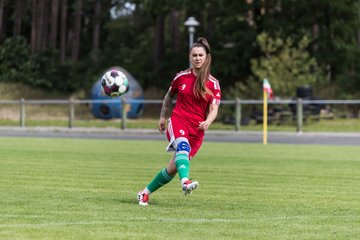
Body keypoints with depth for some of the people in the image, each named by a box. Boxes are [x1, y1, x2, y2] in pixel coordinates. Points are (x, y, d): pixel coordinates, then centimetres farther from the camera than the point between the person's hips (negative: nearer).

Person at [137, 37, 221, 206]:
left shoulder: (213, 84, 1)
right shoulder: (181, 77, 5)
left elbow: (214, 109, -5)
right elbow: (169, 96, 23)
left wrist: (208, 122, -25)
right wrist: (163, 117, 22)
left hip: (197, 129, 1)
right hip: (178, 121, -1)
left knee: (173, 168, 1)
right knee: (183, 146, -35)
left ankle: (145, 193, 20)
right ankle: (185, 182, -60)